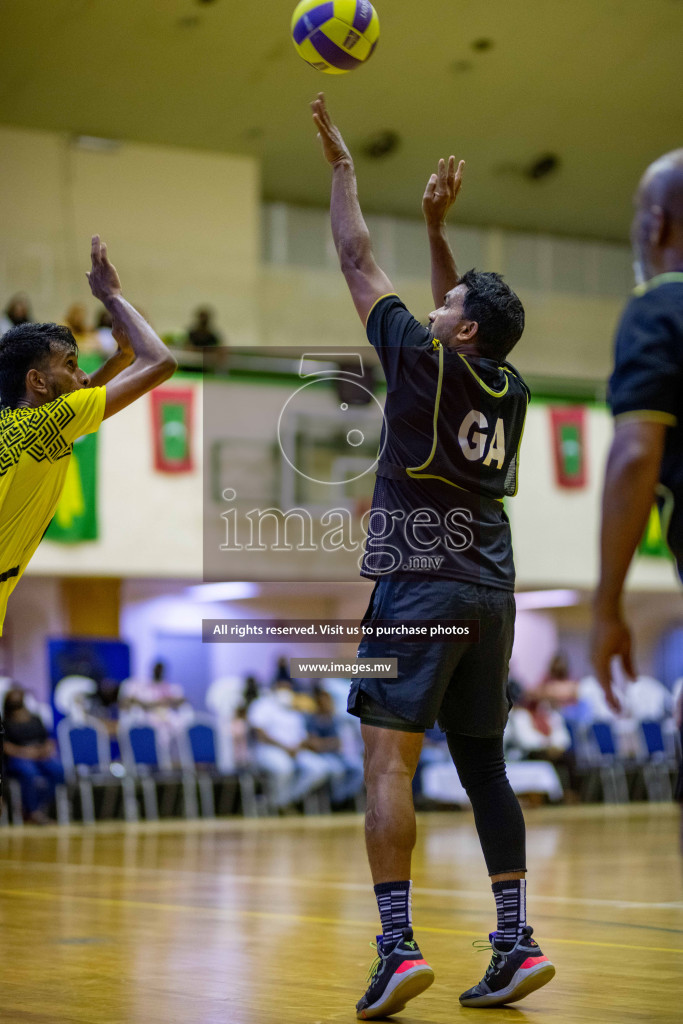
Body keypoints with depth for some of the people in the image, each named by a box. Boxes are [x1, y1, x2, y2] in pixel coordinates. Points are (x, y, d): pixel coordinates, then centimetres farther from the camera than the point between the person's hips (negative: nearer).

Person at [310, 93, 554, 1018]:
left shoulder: (426, 363, -4)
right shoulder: (507, 385, 11)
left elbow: (359, 264, 5)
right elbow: (466, 309, 32)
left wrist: (341, 164, 15)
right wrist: (437, 224, 32)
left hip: (419, 585, -7)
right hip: (491, 590, 7)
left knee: (389, 762, -9)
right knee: (483, 766, 11)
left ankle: (398, 946, -19)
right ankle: (516, 943, 7)